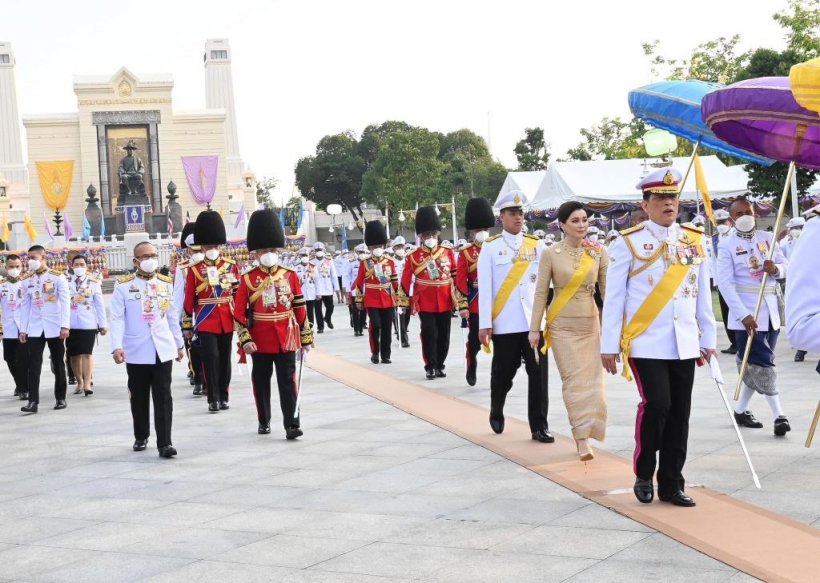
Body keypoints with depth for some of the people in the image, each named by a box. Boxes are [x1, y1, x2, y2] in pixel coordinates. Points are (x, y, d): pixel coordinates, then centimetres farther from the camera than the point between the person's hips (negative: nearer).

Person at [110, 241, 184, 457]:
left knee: (163, 397, -4)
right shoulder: (123, 285, -4)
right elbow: (117, 318, -8)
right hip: (136, 352, -2)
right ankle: (141, 437, 28)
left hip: (163, 350, 2)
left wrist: (179, 343, 18)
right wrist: (117, 347, -17)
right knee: (139, 397, 11)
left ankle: (164, 443, -6)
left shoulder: (166, 283, 7)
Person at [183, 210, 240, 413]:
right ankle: (213, 398, -2)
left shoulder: (231, 266, 5)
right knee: (210, 358, -8)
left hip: (227, 322, 3)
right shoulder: (195, 270, -1)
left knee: (225, 359, 9)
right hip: (206, 323, -3)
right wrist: (187, 325, 0)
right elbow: (189, 299, 1)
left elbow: (238, 294, 10)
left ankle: (223, 396, 19)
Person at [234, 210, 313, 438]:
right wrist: (245, 339, -12)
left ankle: (292, 424, -4)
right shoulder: (248, 279, -2)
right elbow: (239, 312, -4)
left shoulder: (290, 276, 2)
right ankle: (264, 421, 25)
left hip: (286, 340, 0)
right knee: (261, 382, 11)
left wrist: (306, 338, 5)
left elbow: (300, 309, 5)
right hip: (260, 341, 0)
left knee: (288, 382, -3)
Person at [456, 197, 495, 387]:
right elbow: (460, 280, -5)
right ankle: (471, 368, 29)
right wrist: (463, 305, -10)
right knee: (475, 340, 7)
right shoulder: (466, 252, 0)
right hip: (475, 303, -1)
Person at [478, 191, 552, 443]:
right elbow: (484, 287, -4)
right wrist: (484, 323, -9)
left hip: (534, 321, 2)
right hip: (505, 323, -2)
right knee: (503, 373, 9)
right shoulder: (490, 247, 0)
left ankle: (539, 426, 4)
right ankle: (496, 414, 34)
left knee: (538, 373, -2)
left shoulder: (537, 245, 9)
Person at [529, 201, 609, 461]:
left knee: (591, 378, -1)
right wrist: (535, 328, -2)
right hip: (562, 324, -2)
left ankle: (584, 434, 12)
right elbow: (541, 293, -1)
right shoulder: (551, 254, -4)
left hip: (590, 323, 2)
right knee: (574, 378, -7)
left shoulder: (599, 252, 1)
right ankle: (582, 439, -6)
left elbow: (607, 290, 4)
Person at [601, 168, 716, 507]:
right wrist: (609, 346, -5)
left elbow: (703, 294, 14)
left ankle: (671, 485, 15)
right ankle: (644, 475, 6)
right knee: (656, 405, -14)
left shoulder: (694, 241, 9)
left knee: (679, 413, 5)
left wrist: (708, 339, 12)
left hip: (684, 345, 4)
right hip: (646, 344, -4)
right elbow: (613, 298, -3)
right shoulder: (629, 243, -3)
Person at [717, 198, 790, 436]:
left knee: (754, 364, 11)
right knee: (762, 363, -8)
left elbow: (785, 265, 12)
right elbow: (725, 283, -14)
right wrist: (744, 315, -22)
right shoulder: (727, 246, -7)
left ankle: (741, 411, 23)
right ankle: (779, 416, -7)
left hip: (771, 309, 5)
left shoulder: (767, 237, 8)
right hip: (746, 312, -5)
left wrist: (776, 269, -14)